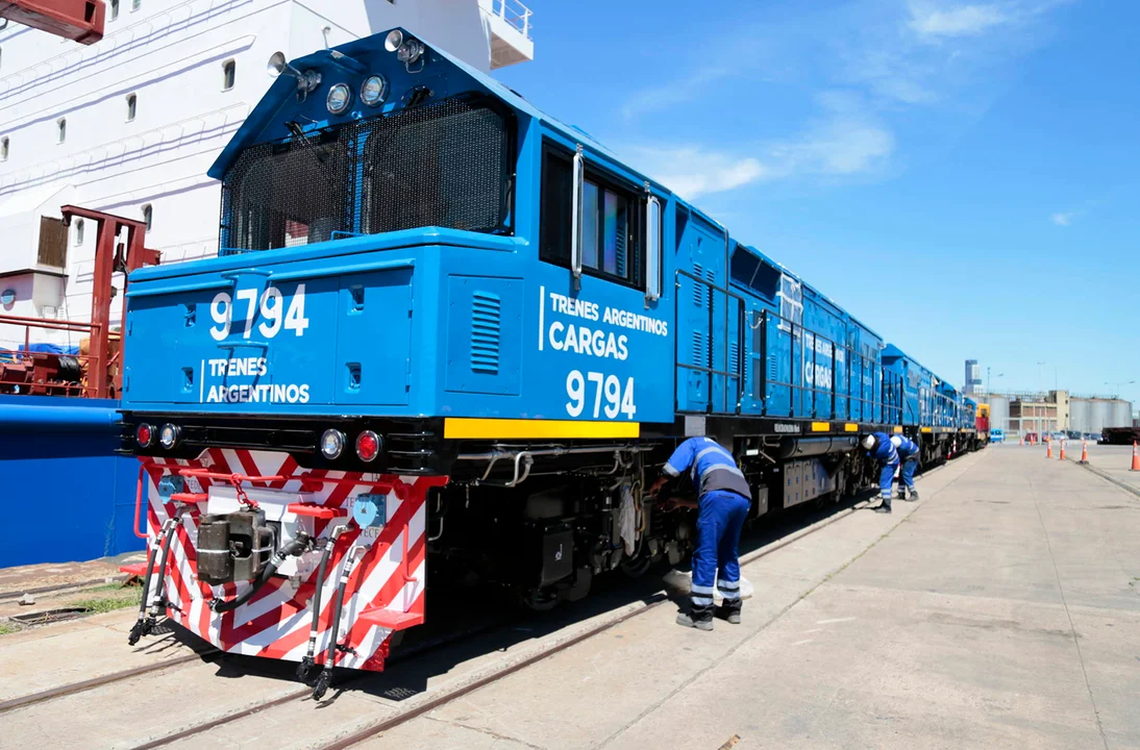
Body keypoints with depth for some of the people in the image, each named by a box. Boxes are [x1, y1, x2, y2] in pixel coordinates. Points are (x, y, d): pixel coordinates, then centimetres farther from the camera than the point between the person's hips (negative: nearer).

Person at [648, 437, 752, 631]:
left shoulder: (693, 443, 27)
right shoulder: (721, 452, 44)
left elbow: (671, 470, 11)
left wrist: (656, 486, 30)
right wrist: (680, 502, 49)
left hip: (719, 493, -7)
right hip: (743, 497, 7)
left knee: (706, 554, 0)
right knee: (728, 553, 22)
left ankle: (701, 614, 4)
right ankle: (732, 607, 28)